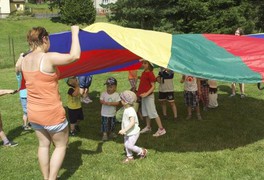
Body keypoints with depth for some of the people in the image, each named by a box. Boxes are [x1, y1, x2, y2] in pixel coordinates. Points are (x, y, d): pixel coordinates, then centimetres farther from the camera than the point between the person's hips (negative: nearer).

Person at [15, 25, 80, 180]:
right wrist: (75, 33, -16)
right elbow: (75, 56, -28)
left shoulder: (25, 60, 1)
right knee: (61, 145, 13)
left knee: (44, 145, 22)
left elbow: (18, 67, 25)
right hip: (52, 114, -7)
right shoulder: (48, 58, -23)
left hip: (34, 113, 7)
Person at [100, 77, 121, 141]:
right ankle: (104, 134, 14)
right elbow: (101, 100, -7)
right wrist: (104, 102, -28)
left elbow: (117, 103, -14)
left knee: (112, 124, 17)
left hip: (112, 113, 1)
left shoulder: (116, 95, -10)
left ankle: (111, 132, 37)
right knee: (104, 124, 2)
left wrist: (111, 103, -28)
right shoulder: (103, 94, -8)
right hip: (105, 113, -1)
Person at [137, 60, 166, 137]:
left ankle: (161, 129, -1)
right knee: (145, 112, 19)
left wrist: (146, 94, -29)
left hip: (149, 96, -9)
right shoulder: (143, 73, 7)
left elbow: (153, 86, -19)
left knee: (153, 112, -7)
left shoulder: (150, 74, -17)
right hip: (143, 95, 9)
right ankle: (148, 127, 34)